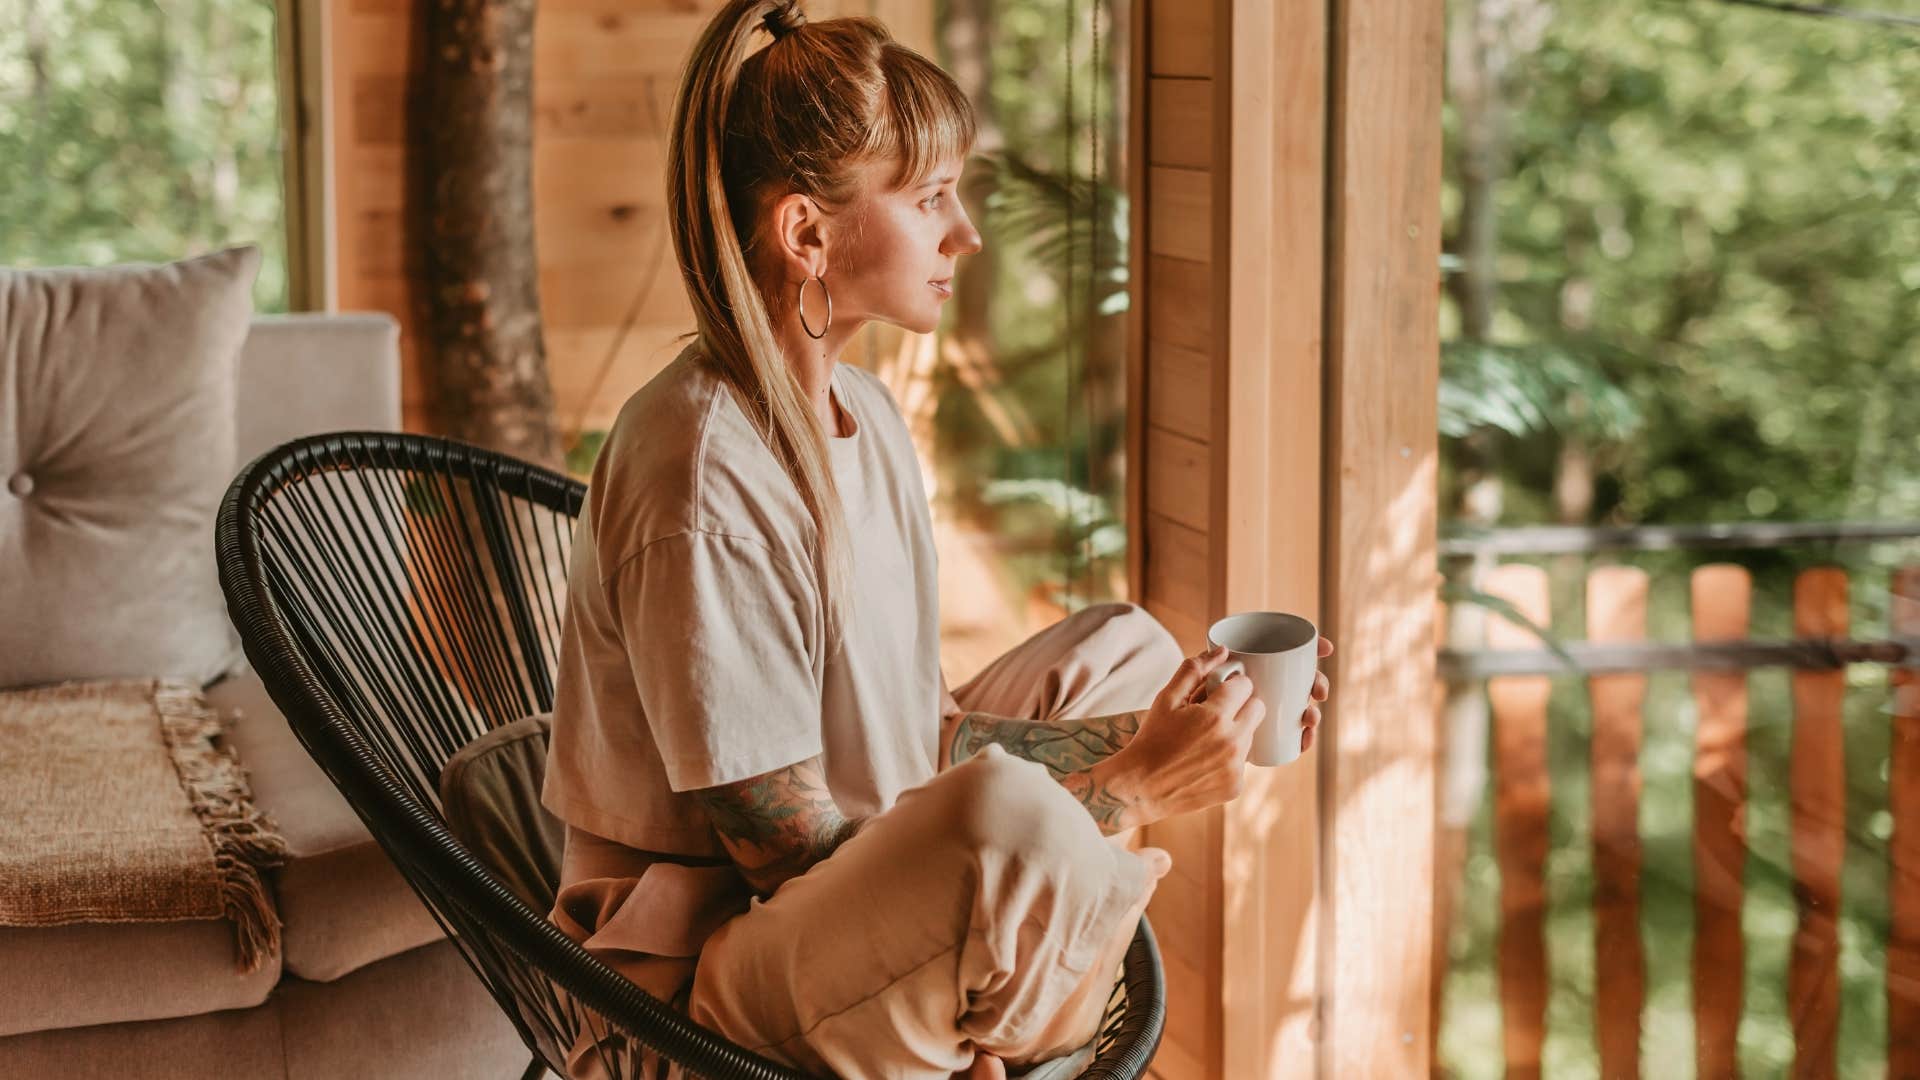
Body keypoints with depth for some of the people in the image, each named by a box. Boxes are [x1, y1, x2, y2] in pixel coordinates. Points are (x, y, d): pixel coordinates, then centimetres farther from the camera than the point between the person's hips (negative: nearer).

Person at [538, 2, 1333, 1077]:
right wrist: (1129, 790, -20)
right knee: (1015, 818, -39)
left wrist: (1155, 733, 2)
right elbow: (797, 856, -23)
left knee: (1123, 646, 20)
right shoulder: (704, 485, -24)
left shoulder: (863, 412, 7)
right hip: (707, 992, -10)